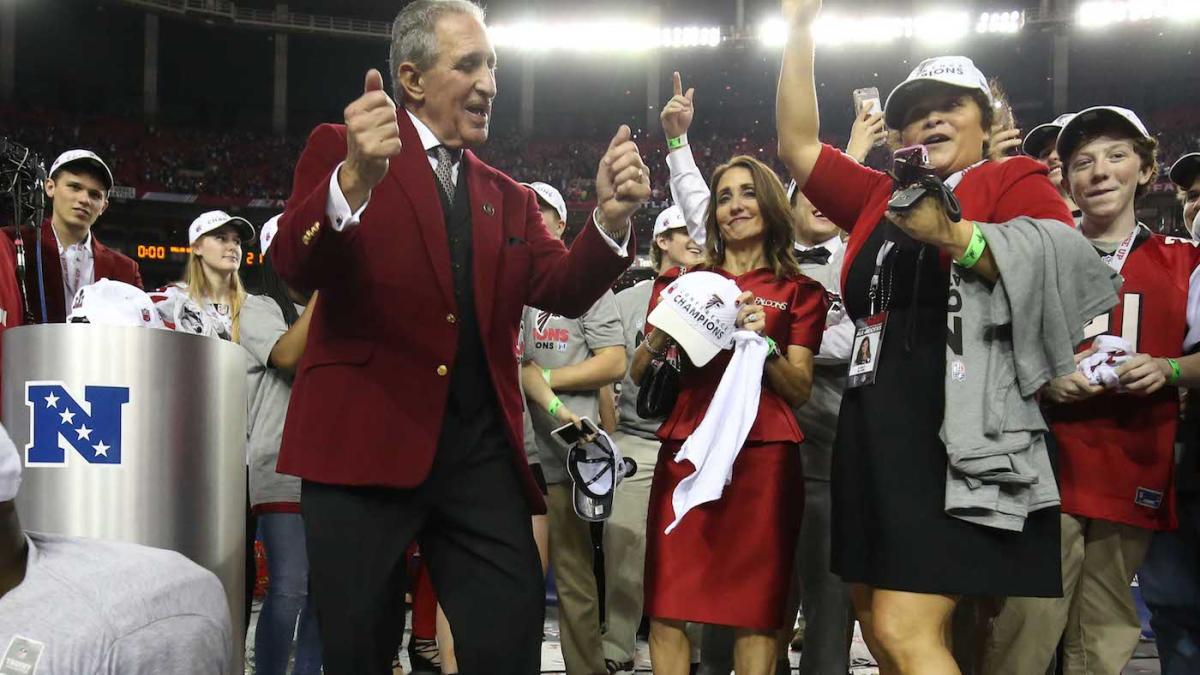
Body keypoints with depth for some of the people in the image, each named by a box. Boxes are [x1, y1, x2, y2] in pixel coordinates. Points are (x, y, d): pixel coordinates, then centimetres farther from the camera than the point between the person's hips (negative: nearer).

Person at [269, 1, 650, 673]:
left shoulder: (508, 197, 19)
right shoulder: (338, 150, 3)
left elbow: (562, 291, 3)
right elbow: (296, 266, -14)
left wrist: (611, 219, -17)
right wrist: (354, 180, -35)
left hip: (481, 449, 4)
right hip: (364, 442, -4)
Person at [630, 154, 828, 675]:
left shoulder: (799, 291, 10)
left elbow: (799, 391, 4)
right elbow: (638, 374, 13)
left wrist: (764, 341, -13)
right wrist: (664, 331, -7)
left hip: (763, 455, -2)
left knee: (756, 610, -2)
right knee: (667, 606, -3)